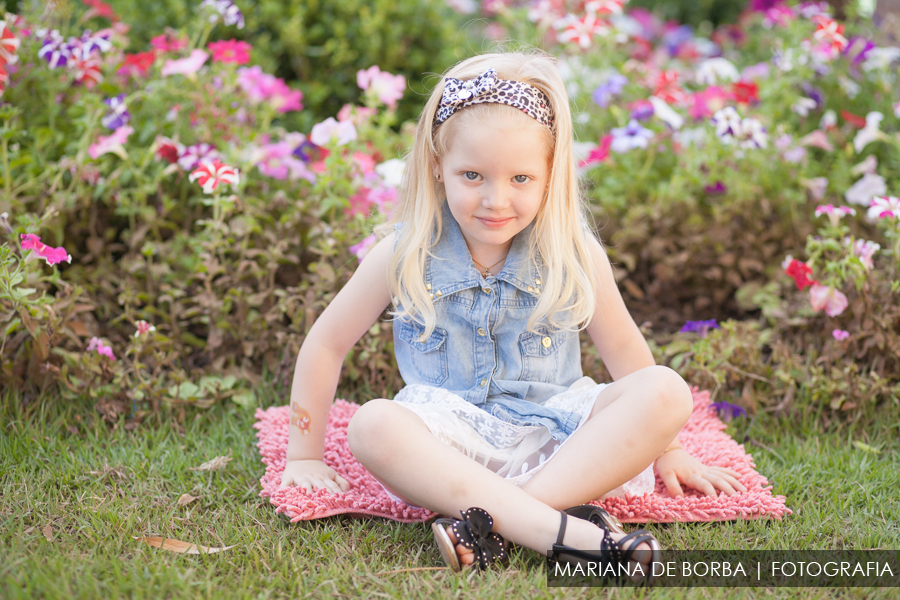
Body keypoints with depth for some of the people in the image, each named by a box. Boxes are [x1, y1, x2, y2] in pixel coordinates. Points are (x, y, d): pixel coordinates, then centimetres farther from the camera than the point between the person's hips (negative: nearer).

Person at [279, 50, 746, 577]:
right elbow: (327, 345, 4)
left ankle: (501, 518, -34)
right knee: (374, 425, -34)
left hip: (555, 431, 1)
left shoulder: (574, 255, -4)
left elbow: (624, 350, 9)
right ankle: (564, 530, -44)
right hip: (451, 442, -1)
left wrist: (666, 449, 12)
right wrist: (305, 456, 6)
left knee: (667, 391, -24)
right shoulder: (405, 255, -6)